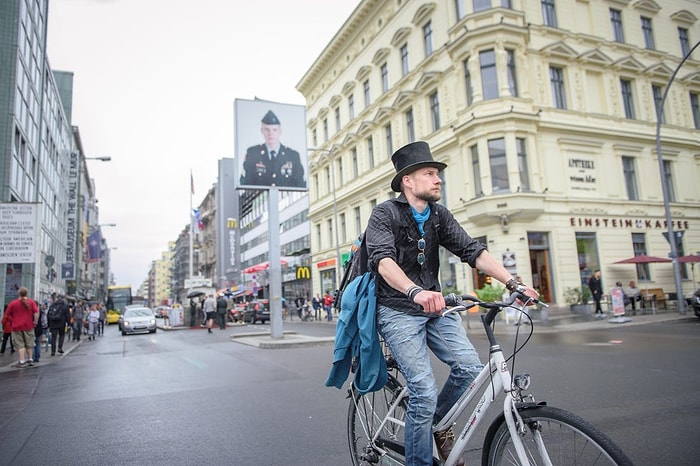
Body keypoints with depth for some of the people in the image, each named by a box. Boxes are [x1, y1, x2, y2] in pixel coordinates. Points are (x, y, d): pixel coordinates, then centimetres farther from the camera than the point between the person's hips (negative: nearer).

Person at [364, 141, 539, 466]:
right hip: (398, 311, -6)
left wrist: (514, 284, -13)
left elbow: (473, 251, -1)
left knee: (470, 368, -10)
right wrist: (416, 292, -44)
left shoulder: (439, 215, 7)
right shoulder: (385, 214, -10)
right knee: (424, 392, -13)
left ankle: (439, 422, 18)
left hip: (434, 306, 6)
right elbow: (384, 261, -27)